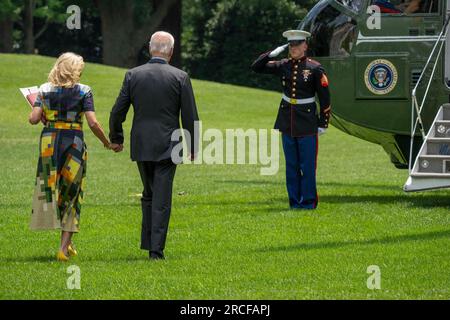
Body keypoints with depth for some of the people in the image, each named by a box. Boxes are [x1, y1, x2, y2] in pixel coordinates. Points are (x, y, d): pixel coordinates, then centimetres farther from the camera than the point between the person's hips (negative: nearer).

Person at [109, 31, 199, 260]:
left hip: (141, 146, 2)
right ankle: (156, 249, -4)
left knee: (149, 194, 20)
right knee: (162, 199, 0)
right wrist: (192, 147, 7)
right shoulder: (180, 77, -6)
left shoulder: (133, 75, -1)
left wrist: (116, 139, 16)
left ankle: (148, 241, 17)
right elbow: (190, 116, -4)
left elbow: (117, 112, 1)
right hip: (167, 146, -2)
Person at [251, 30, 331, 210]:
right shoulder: (283, 66, 5)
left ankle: (308, 202, 5)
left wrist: (323, 123, -4)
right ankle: (295, 201, 14)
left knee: (307, 166, -2)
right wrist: (272, 54, -5)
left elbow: (324, 98, -3)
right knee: (291, 165, 8)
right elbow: (256, 67, 8)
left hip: (307, 123, -4)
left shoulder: (315, 68, -7)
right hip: (287, 122, 4)